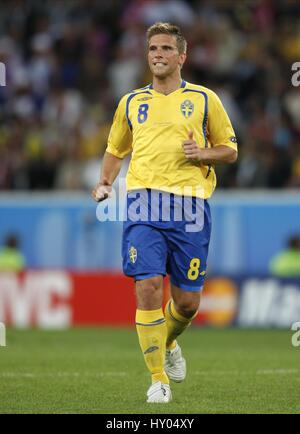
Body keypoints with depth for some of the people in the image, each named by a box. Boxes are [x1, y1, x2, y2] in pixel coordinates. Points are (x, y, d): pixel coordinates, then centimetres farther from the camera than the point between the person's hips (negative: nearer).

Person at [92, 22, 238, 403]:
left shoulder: (204, 99, 10)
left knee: (187, 301, 2)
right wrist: (105, 183, 11)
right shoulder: (131, 102, 16)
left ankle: (169, 343, 37)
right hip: (144, 202, 1)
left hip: (190, 205, 0)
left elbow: (230, 150, 14)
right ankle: (158, 378, -7)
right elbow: (115, 149, 28)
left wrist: (202, 154, -6)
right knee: (148, 287, -15)